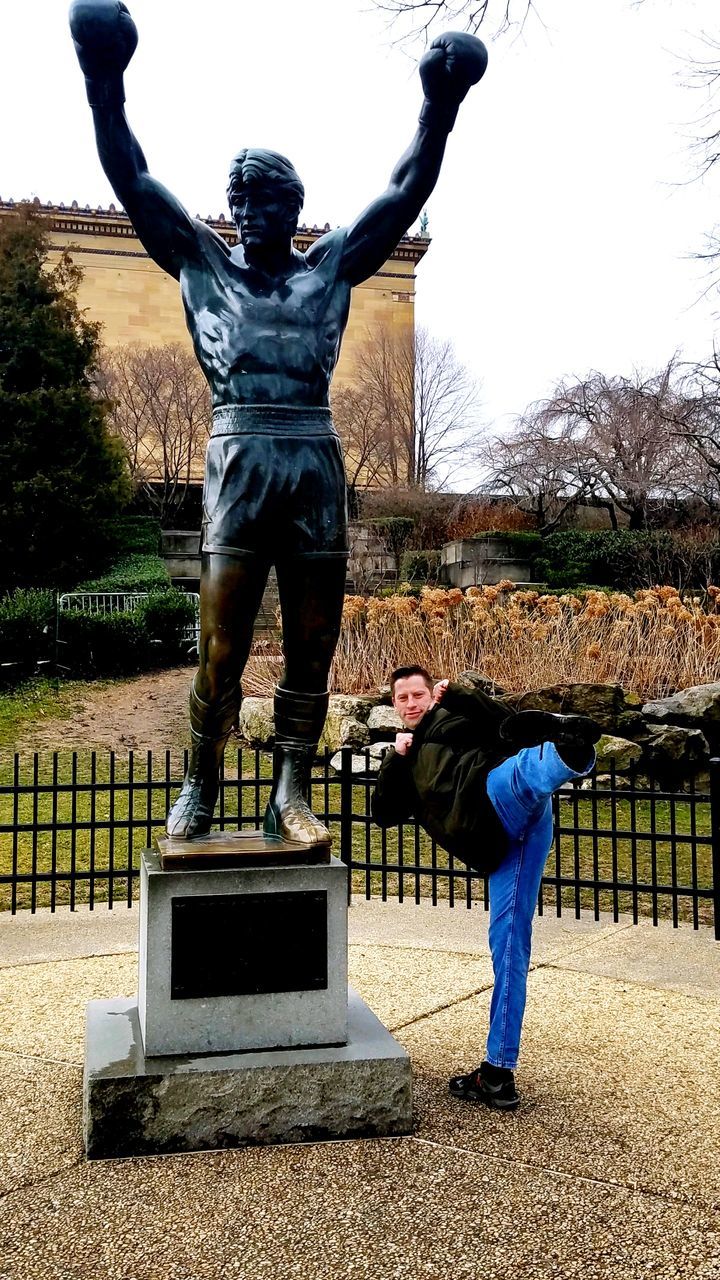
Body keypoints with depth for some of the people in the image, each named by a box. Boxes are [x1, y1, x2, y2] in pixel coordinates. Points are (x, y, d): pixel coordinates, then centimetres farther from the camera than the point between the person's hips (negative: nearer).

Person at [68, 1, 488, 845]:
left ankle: (291, 796, 9)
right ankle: (198, 790, 10)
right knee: (220, 647, -5)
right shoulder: (201, 262, 16)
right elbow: (131, 180, 10)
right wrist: (104, 84, 0)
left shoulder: (331, 266, 18)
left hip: (317, 464, 2)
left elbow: (407, 191, 13)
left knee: (312, 647, 1)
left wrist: (440, 106, 3)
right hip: (238, 463, -1)